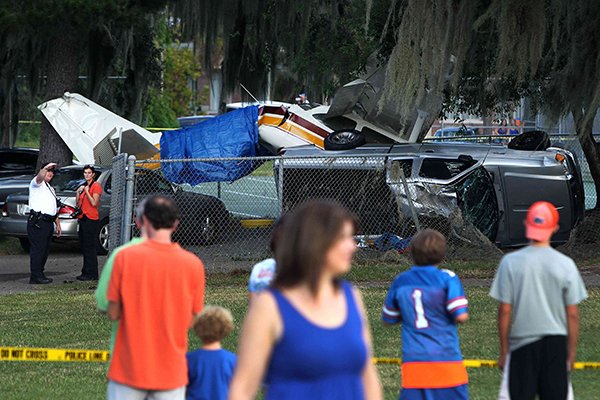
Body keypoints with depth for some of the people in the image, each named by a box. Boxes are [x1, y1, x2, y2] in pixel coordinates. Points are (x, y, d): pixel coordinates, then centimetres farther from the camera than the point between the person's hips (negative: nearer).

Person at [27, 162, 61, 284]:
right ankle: (36, 276, -11)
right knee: (38, 249, -10)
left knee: (45, 250, 10)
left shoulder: (50, 188, 26)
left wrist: (58, 224, 25)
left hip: (48, 222, 9)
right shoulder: (37, 183, -1)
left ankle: (39, 274, 17)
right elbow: (39, 177, -27)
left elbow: (55, 209, 29)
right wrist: (46, 168, -47)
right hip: (38, 222, -9)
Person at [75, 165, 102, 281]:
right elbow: (78, 204, 19)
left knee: (90, 248, -10)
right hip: (82, 219, 9)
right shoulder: (84, 186, 19)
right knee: (84, 247, 10)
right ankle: (86, 272, 15)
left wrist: (86, 191, -15)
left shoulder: (96, 186, -6)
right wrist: (78, 192, 5)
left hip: (91, 220, -9)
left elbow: (94, 203, -15)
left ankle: (92, 274, -9)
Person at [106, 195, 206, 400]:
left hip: (129, 368, -1)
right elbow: (192, 320, 1)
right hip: (172, 371, 1)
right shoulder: (193, 264, -5)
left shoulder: (125, 257, -9)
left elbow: (113, 313, -5)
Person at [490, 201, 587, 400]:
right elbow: (572, 314, -1)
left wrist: (504, 350, 4)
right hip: (556, 343, 1)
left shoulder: (510, 262, -5)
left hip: (522, 341, -1)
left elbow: (504, 311, -4)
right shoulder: (566, 264, -2)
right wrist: (571, 352, 8)